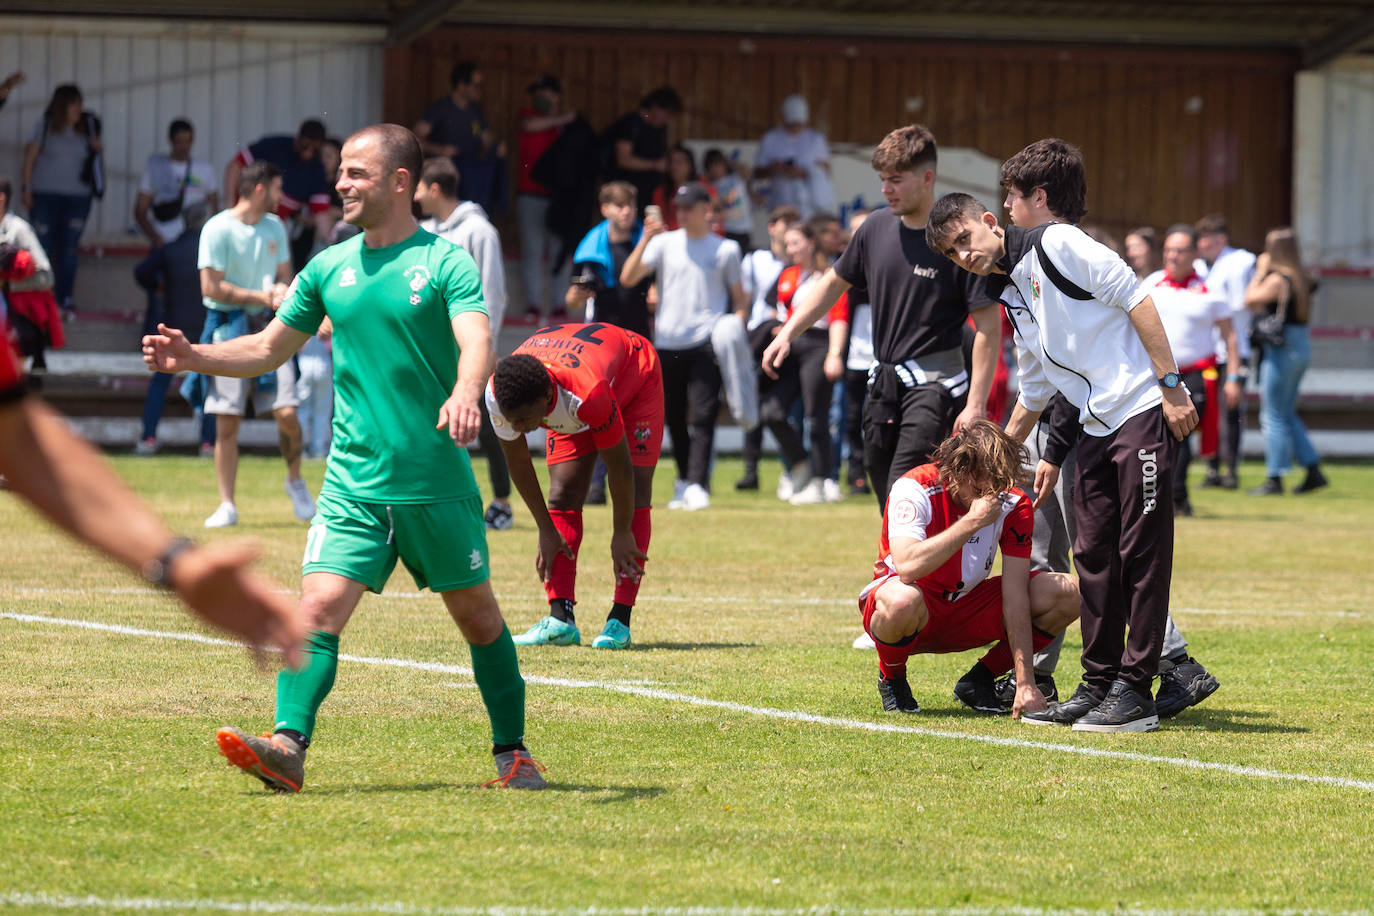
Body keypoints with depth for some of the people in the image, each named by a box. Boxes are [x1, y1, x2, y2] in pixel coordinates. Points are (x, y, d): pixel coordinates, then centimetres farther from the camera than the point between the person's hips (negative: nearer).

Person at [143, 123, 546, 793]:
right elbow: (269, 348, 19)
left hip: (439, 485, -3)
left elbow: (476, 341, -22)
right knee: (318, 608, -15)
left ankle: (513, 752, 22)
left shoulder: (444, 261, -5)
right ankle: (288, 746, -25)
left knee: (478, 618, 8)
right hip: (353, 485, 3)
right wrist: (192, 357, 4)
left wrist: (466, 391, -43)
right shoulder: (329, 268, 10)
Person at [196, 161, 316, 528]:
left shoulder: (274, 227, 10)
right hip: (229, 326, -4)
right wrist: (261, 296, -11)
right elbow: (212, 287, -12)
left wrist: (281, 290, -5)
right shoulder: (218, 229, -9)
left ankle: (295, 481, 18)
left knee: (287, 412, -8)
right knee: (227, 424, -3)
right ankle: (227, 505, 5)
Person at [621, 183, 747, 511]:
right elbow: (628, 277, -2)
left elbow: (740, 298, 11)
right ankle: (684, 480, 22)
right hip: (668, 344, 3)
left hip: (707, 344, -3)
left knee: (702, 415, -13)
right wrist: (646, 239, -13)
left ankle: (697, 485, -17)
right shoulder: (664, 243, 9)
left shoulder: (726, 249, 7)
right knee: (674, 417, 8)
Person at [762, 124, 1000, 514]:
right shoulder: (877, 227, 6)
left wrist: (976, 404, -18)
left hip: (934, 383, -7)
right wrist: (786, 334, 13)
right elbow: (834, 283, 22)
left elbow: (988, 327, -13)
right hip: (883, 380, 7)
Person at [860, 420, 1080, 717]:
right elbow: (908, 566, -41)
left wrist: (1024, 684, -22)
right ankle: (891, 677, -7)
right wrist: (972, 521, -37)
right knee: (903, 600, -43)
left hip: (967, 609, 4)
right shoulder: (914, 489, -24)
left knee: (1068, 593, -14)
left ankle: (979, 680, 3)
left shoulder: (1014, 505, -12)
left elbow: (1014, 595, -15)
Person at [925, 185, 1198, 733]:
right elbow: (1034, 392, 29)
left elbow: (1135, 299, -12)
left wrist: (1170, 384, -16)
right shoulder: (1012, 297, 18)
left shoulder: (1055, 245, -6)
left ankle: (1134, 692, -5)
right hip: (1096, 426, 9)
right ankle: (1099, 684, 16)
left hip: (1143, 410, -9)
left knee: (1142, 553, -6)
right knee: (1093, 556, 9)